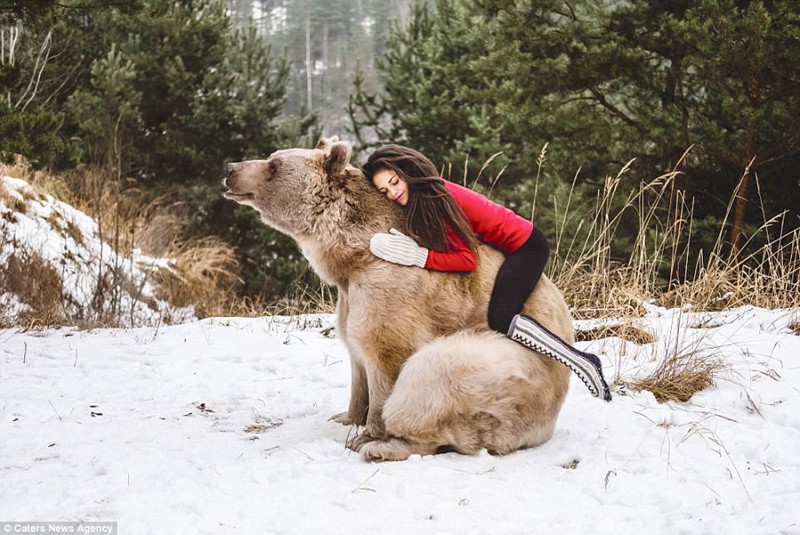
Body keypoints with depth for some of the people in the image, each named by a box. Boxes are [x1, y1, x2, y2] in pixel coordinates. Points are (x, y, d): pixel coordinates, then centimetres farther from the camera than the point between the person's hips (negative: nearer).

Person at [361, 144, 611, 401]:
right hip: (510, 247, 10)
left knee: (501, 319, -22)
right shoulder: (423, 197, 3)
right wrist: (402, 245, -11)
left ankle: (583, 363, -20)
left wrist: (420, 257, -30)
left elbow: (467, 259, -26)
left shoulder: (438, 197, -24)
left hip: (524, 246, -10)